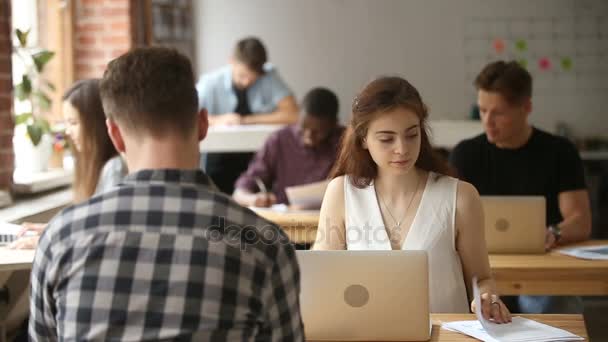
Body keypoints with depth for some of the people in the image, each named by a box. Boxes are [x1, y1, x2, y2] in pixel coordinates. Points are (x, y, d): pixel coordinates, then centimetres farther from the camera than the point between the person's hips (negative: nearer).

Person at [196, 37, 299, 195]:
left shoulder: (270, 76, -5)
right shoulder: (211, 82, -5)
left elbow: (292, 115, -14)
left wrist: (246, 120, -17)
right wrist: (216, 120, -24)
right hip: (222, 157, 0)